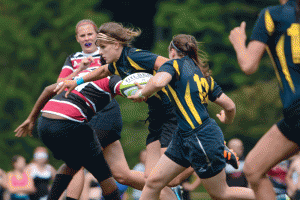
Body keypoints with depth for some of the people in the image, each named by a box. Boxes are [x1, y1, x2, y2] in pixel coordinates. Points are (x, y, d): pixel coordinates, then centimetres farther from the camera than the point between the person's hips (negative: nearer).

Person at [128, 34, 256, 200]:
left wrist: (142, 93, -9)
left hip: (202, 139, -9)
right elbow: (230, 106, 13)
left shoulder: (175, 64, -6)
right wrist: (228, 120, 36)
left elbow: (158, 82, -29)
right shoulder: (203, 75, 14)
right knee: (153, 182, 6)